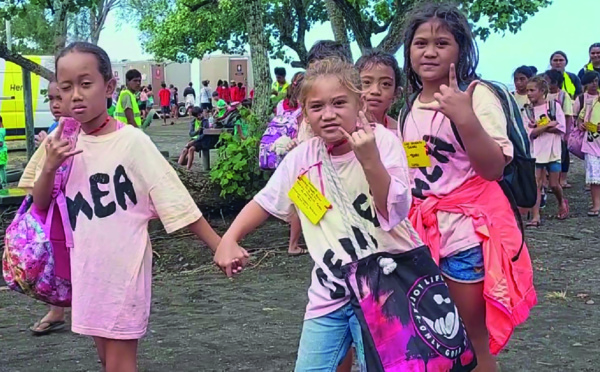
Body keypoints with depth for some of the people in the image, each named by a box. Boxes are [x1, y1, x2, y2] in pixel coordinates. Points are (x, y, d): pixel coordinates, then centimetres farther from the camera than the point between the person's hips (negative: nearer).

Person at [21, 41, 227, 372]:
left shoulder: (132, 142, -15)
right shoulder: (65, 143, 2)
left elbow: (176, 200, -14)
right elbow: (41, 204, 7)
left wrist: (220, 247, -17)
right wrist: (49, 167, -12)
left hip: (124, 270, -6)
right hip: (87, 270, 6)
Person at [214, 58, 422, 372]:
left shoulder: (383, 142, -12)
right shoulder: (301, 158, -2)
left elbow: (396, 213, -21)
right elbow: (266, 201, 12)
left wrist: (370, 160, -34)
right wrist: (230, 239, 0)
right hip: (329, 291, 4)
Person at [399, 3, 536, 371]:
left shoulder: (477, 94, -11)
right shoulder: (410, 107, 9)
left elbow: (493, 169, -21)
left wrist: (465, 118, -32)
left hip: (468, 230, -6)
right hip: (424, 230, 7)